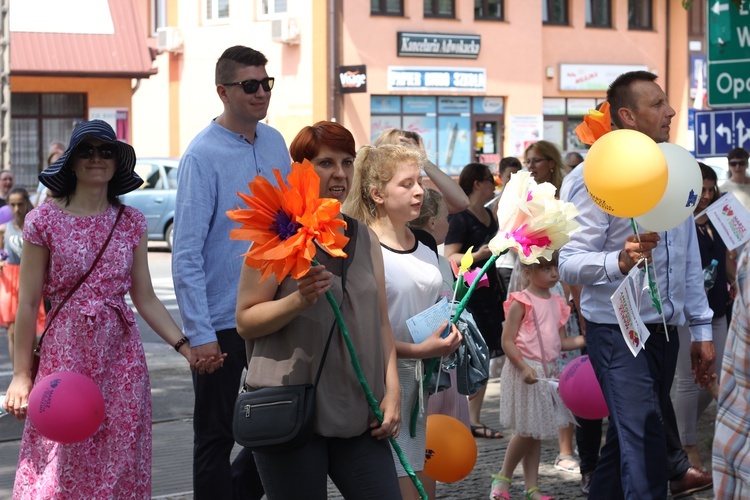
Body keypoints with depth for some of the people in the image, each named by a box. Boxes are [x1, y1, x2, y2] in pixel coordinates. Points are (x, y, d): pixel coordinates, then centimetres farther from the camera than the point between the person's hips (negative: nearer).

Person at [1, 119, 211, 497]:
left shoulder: (131, 222, 7)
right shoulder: (44, 221, -3)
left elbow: (145, 299, 9)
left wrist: (184, 346, -3)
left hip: (122, 358, 3)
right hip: (66, 356, -3)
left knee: (119, 466, 4)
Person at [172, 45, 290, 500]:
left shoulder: (275, 144, 5)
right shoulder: (203, 155, -14)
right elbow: (187, 254, -17)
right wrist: (200, 335, -20)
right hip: (222, 322, -6)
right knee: (216, 437, 6)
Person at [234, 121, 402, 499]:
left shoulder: (365, 239, 13)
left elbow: (380, 323, 16)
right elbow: (245, 321, -7)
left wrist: (392, 390, 6)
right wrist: (299, 300, -22)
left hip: (357, 411, 5)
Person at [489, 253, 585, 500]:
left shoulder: (557, 303, 9)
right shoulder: (521, 303, -12)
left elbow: (561, 342, 13)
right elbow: (507, 342, -13)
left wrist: (585, 340, 0)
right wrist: (524, 367, -23)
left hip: (548, 372, 7)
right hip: (525, 371, -7)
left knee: (536, 432, 11)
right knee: (527, 431, -3)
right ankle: (503, 478, 16)